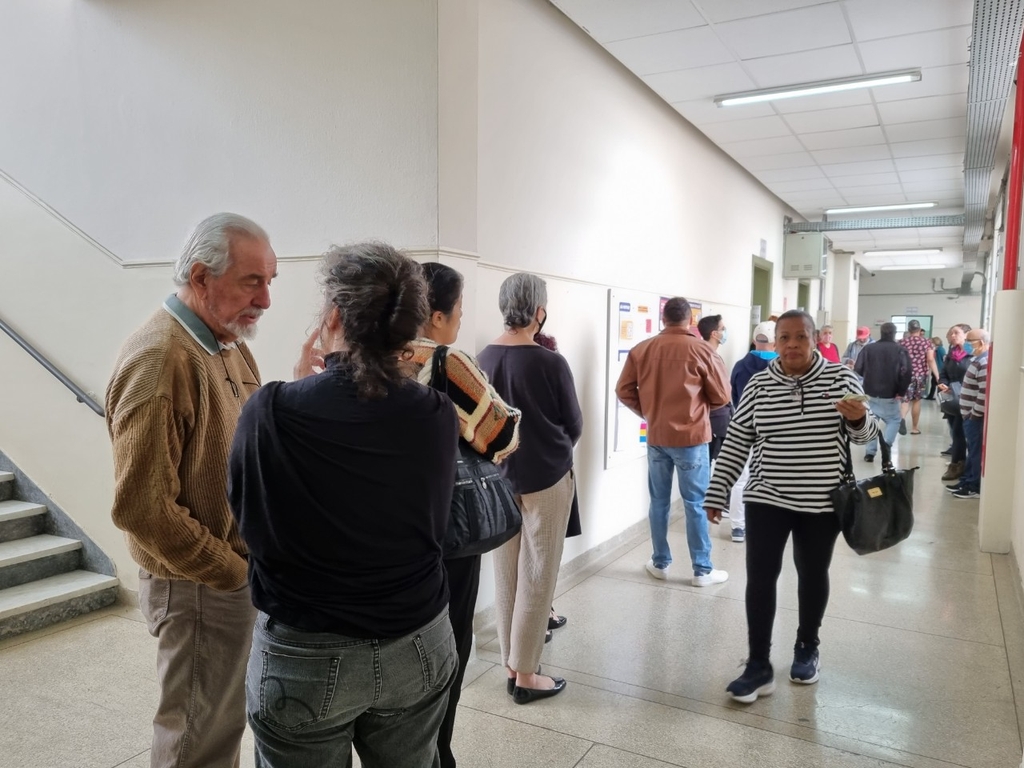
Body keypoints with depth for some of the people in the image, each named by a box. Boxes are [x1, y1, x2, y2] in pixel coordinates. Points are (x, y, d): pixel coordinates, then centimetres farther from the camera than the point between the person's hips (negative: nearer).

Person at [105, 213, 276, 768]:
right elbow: (142, 508, -24)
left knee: (225, 721, 24)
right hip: (199, 586, -8)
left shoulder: (230, 343, 7)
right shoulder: (159, 359, -22)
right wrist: (234, 573, -17)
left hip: (241, 572, 8)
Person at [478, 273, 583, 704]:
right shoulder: (550, 363, -15)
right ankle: (525, 675, 14)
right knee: (536, 576, 5)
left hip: (499, 477, 5)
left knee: (506, 574, 14)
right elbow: (574, 425, -4)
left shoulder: (483, 359, -3)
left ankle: (511, 663, 26)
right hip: (545, 478, -5)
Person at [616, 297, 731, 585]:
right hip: (691, 436, -3)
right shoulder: (700, 350, -10)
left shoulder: (641, 350, -2)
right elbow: (722, 396, -5)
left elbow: (624, 390, 0)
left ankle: (660, 563, 23)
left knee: (659, 501, 13)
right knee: (696, 504, 5)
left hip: (656, 437, 3)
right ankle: (702, 570, 13)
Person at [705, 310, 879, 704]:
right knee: (760, 577, -2)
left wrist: (858, 418, -23)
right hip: (766, 499, 0)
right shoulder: (758, 386, -3)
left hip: (822, 503, 0)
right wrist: (717, 493, -2)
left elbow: (865, 433, 1)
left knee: (812, 575, 15)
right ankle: (759, 666, 9)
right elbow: (735, 443, 0)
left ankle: (807, 649, 36)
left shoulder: (840, 378, -4)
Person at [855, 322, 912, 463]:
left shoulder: (868, 348, 2)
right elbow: (907, 372, -14)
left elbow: (858, 370, -1)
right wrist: (901, 391, -6)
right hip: (889, 394, -2)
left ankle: (870, 452, 8)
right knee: (895, 420, 13)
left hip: (870, 393, 2)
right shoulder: (901, 350, -5)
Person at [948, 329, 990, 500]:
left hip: (976, 416, -10)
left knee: (976, 452, -1)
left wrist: (975, 413, -18)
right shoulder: (978, 360, 14)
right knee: (972, 451, 16)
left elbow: (985, 393, -25)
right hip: (970, 415, 10)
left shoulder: (984, 362, -20)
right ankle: (966, 481, 25)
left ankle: (975, 487, 7)